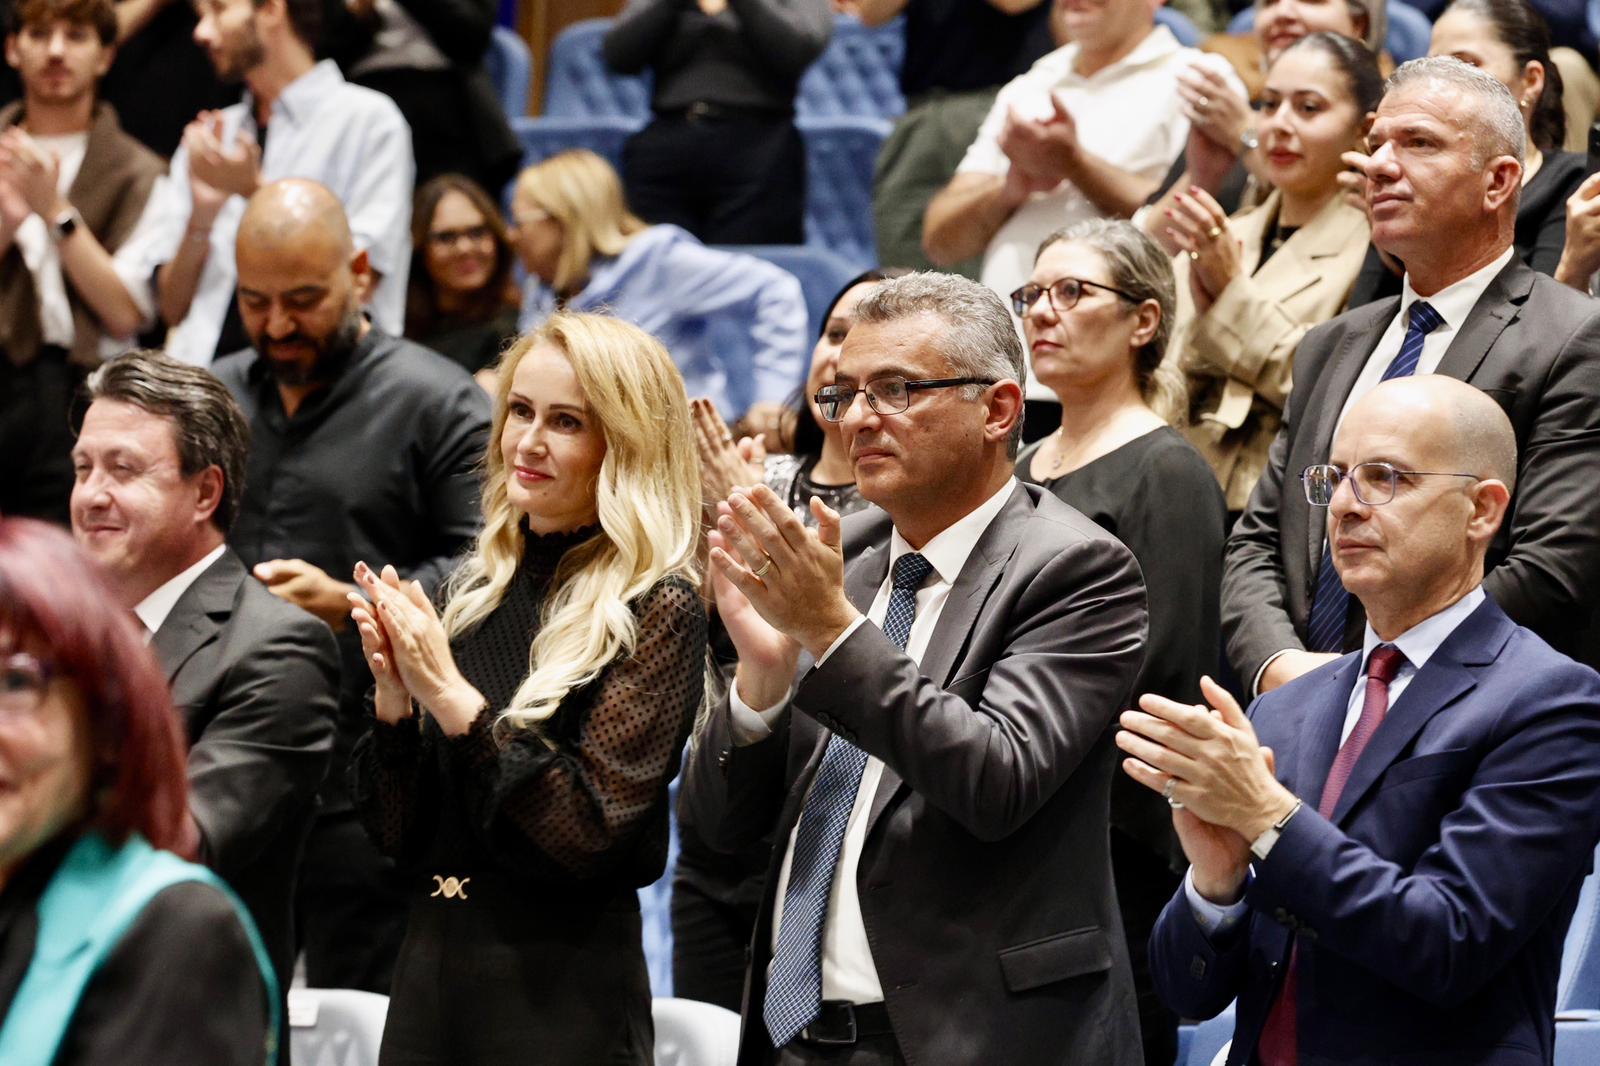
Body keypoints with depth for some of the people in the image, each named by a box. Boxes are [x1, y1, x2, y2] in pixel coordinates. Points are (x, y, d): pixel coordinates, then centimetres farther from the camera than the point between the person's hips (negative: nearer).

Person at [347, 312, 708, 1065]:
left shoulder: (657, 610, -8)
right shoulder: (478, 587, 8)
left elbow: (590, 834, -17)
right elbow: (398, 833, 7)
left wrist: (455, 699, -19)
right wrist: (393, 699, -9)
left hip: (563, 1005, -5)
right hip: (432, 974, 5)